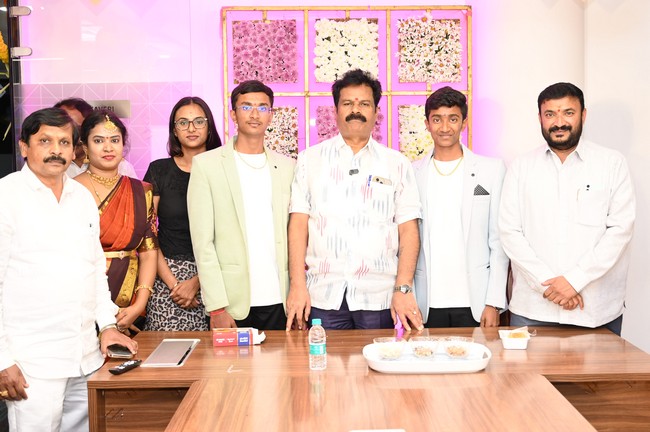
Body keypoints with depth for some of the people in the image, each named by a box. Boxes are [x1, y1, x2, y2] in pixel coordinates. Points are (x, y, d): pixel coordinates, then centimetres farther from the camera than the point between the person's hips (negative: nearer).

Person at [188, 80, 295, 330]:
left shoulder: (287, 166, 11)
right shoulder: (206, 164, 1)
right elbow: (202, 241, -4)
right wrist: (216, 307, -10)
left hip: (279, 301, 3)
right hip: (233, 303, -2)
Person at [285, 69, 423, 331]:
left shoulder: (397, 164, 8)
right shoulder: (310, 159, 8)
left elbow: (408, 228, 3)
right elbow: (298, 223, 2)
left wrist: (404, 288, -7)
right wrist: (297, 285, -6)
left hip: (378, 298, 0)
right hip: (322, 296, 0)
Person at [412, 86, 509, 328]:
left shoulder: (492, 169, 3)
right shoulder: (412, 173, 6)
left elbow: (499, 240, 1)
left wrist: (494, 302, -4)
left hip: (475, 302, -1)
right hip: (426, 304, 1)